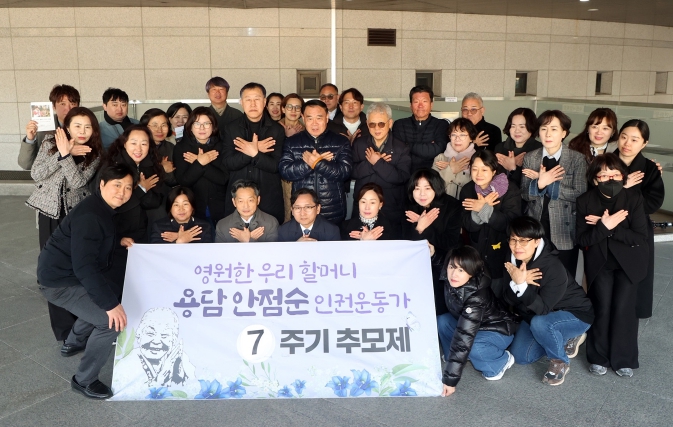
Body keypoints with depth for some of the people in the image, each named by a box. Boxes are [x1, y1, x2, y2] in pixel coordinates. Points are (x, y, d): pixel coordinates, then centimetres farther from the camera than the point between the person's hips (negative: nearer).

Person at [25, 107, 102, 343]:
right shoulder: (50, 142, 1)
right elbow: (36, 173, -8)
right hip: (50, 211, 1)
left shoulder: (94, 153, -2)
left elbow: (77, 182, -14)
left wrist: (66, 155, -23)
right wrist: (62, 154, -17)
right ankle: (64, 326, 12)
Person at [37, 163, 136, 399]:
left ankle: (74, 342, 40)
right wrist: (110, 304, -33)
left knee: (116, 294, 25)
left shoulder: (104, 209, 5)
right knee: (112, 320, -17)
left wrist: (120, 240, 6)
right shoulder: (89, 216, -27)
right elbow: (84, 266, -33)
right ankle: (84, 380, 1)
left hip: (71, 273, 10)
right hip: (59, 280, -10)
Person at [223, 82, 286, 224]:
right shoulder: (231, 128, 4)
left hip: (269, 198, -1)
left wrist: (254, 153, -20)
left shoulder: (277, 129, 1)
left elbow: (277, 166, -6)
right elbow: (227, 163, -6)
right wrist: (256, 150, -16)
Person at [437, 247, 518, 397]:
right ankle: (452, 356, 4)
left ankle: (502, 360, -5)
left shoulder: (477, 296, -38)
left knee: (472, 346, -34)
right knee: (441, 321, -20)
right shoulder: (449, 281, -21)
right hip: (471, 325, 6)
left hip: (499, 331, -6)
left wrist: (450, 379, -41)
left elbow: (464, 337, -41)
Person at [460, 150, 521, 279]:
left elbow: (511, 224, -23)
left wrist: (484, 208, -30)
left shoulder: (510, 190, -14)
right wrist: (480, 208, -27)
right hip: (477, 253, 3)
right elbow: (467, 226, -10)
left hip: (504, 254, -3)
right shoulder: (467, 190, -4)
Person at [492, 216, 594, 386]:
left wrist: (521, 285, -46)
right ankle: (565, 339, 23)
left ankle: (561, 361, -7)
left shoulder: (554, 268, -33)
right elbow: (506, 299, -15)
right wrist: (515, 282, -34)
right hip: (535, 314, 7)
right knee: (520, 357, 4)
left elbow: (543, 309, -35)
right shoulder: (512, 260, -15)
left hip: (575, 314, -7)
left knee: (539, 323, -37)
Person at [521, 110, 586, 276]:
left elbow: (579, 194, -13)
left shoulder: (577, 159, -4)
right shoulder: (529, 158, 4)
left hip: (565, 232, -2)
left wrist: (545, 182, -15)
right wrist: (540, 183, -21)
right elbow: (524, 194, -1)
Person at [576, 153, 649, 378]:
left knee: (624, 308, -7)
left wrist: (608, 226, -22)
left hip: (628, 261, 0)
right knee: (602, 307, -9)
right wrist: (605, 226, -27)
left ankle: (624, 359, 11)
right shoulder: (585, 201, -8)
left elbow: (640, 237, -15)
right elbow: (582, 239, -11)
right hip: (599, 261, 0)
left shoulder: (634, 197, -11)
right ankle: (599, 357, 10)